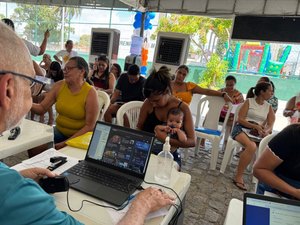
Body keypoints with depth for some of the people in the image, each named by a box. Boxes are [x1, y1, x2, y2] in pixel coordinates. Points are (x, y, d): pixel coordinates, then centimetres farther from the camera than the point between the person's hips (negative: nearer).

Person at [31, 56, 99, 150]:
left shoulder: (90, 93, -15)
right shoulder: (59, 86, -1)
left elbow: (90, 126, -16)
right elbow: (42, 108, 1)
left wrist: (66, 142, -21)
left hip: (80, 136, -4)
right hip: (59, 132, 4)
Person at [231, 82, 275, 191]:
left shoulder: (269, 107, 16)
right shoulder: (249, 101, 4)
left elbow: (270, 125, 7)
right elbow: (240, 119, -5)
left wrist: (266, 131, -18)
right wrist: (255, 126, -19)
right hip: (241, 128, -4)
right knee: (252, 147, -34)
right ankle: (238, 177, -24)